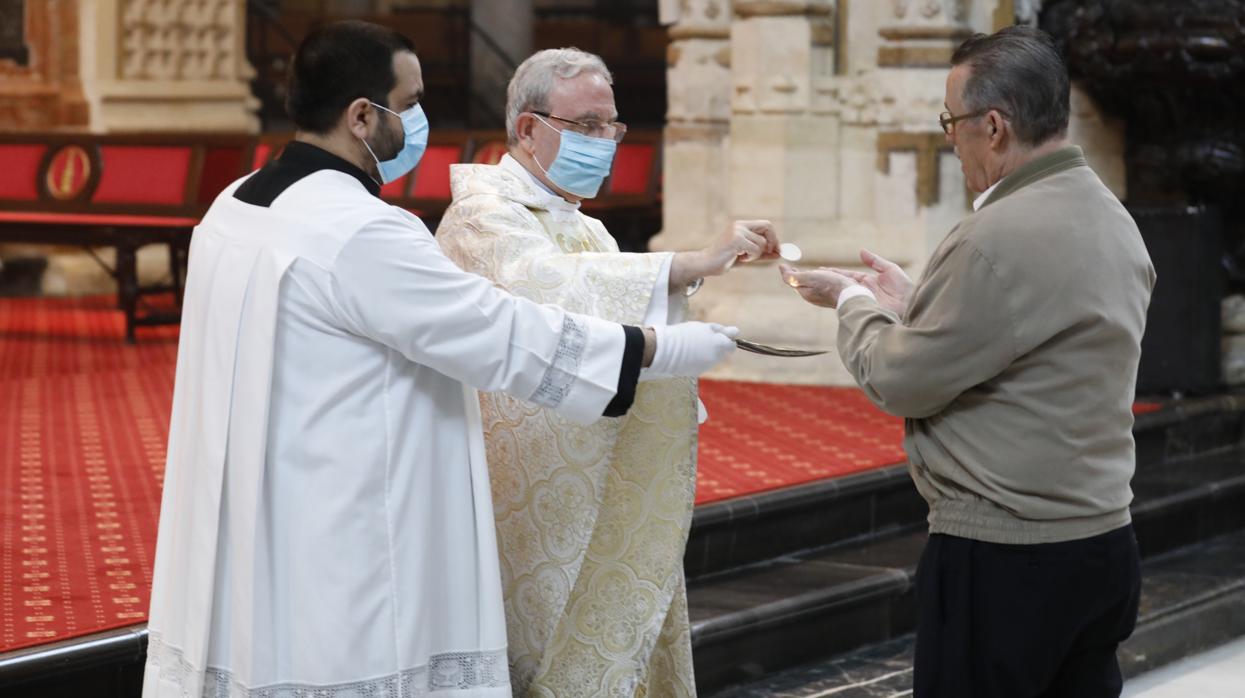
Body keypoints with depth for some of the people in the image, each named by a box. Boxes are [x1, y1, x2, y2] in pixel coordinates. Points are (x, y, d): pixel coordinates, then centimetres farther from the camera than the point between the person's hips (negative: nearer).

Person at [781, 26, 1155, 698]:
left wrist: (853, 302, 5)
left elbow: (897, 382, -12)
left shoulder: (998, 239, -20)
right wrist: (908, 302, 19)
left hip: (1003, 563, -9)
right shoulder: (1113, 220, 9)